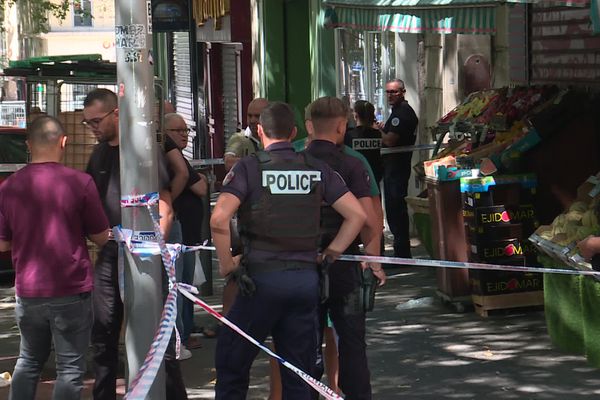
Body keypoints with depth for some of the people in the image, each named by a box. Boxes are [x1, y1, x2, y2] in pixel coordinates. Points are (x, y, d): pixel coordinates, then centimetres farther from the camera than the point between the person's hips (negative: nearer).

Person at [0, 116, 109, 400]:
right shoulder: (79, 183, -12)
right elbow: (101, 237, -5)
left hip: (28, 291, 4)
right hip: (71, 291, -4)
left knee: (29, 361, 22)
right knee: (70, 368, 4)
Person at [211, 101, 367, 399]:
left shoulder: (249, 167, -5)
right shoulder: (317, 169, 7)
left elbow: (219, 219, -17)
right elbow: (357, 214, 5)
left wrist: (226, 263, -5)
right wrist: (330, 254, 10)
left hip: (262, 277, -4)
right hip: (306, 277, 4)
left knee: (231, 363, 10)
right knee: (298, 373, 11)